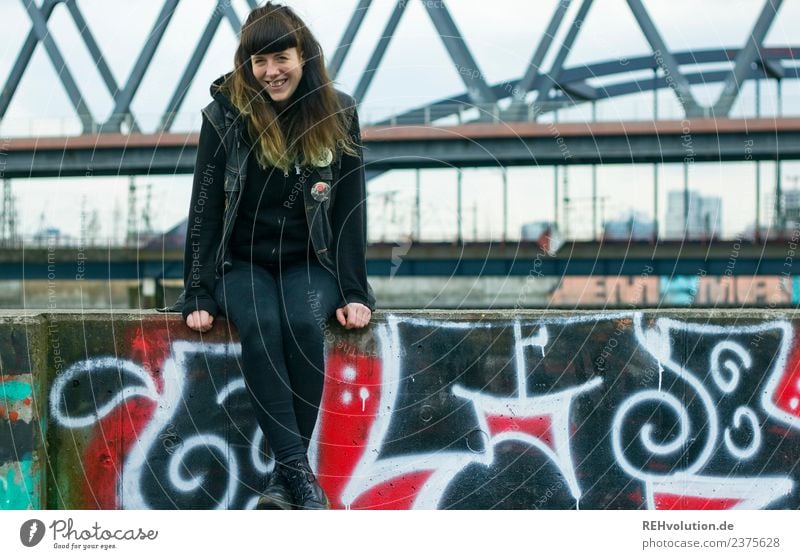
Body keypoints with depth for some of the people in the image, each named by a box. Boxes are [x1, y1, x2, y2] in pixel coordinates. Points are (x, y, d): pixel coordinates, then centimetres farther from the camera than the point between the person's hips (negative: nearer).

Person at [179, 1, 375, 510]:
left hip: (309, 263, 1)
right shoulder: (225, 115, -5)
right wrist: (199, 296, -9)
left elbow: (350, 208, 1)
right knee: (260, 325, -33)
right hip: (243, 263, -1)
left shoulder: (338, 114, -2)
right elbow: (205, 208, -4)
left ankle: (285, 480, -28)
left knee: (304, 325, -31)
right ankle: (299, 471, -37)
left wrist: (353, 293, -7)